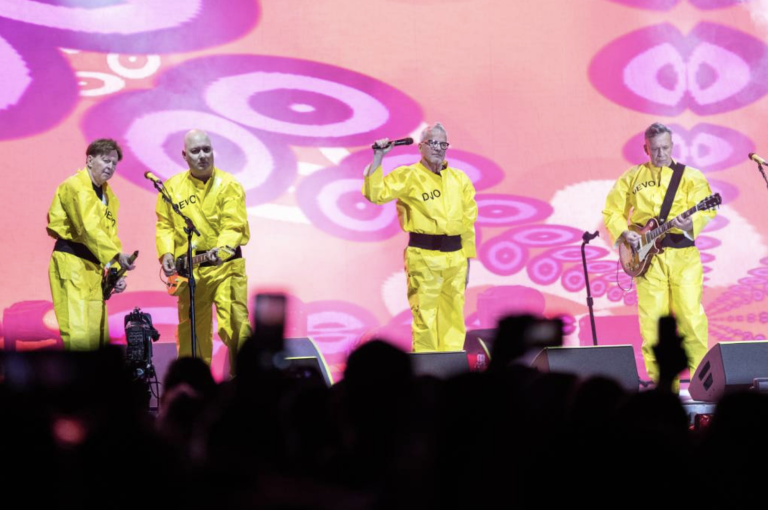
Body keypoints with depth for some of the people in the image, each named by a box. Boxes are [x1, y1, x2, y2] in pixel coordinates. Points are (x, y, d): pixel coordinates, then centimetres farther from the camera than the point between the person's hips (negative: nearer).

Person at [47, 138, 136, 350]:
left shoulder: (108, 195, 18)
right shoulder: (75, 187, -9)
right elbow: (88, 228, -22)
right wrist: (117, 255, -30)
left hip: (94, 267, 9)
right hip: (71, 263, -9)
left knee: (99, 336, 9)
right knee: (79, 337, -17)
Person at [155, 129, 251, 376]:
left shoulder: (228, 185, -3)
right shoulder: (172, 187, 7)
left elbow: (234, 226, -12)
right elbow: (164, 225, 10)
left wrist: (222, 249, -30)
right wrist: (166, 252, -7)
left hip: (226, 266, -3)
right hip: (189, 270, 3)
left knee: (235, 324, -12)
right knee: (190, 329, 10)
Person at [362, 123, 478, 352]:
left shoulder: (460, 179, 13)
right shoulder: (408, 177, 0)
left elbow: (468, 223, 16)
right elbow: (375, 193, -12)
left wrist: (467, 260, 14)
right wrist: (378, 158, -17)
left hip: (455, 258, 5)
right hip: (424, 257, -5)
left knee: (453, 319, 9)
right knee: (425, 319, -4)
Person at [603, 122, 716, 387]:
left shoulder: (690, 176, 7)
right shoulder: (631, 177, 11)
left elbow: (706, 209, -4)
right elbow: (612, 211, 14)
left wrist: (690, 223, -24)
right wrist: (624, 233, -4)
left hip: (683, 255, -1)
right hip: (646, 257, 1)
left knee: (691, 314, -8)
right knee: (652, 319, -1)